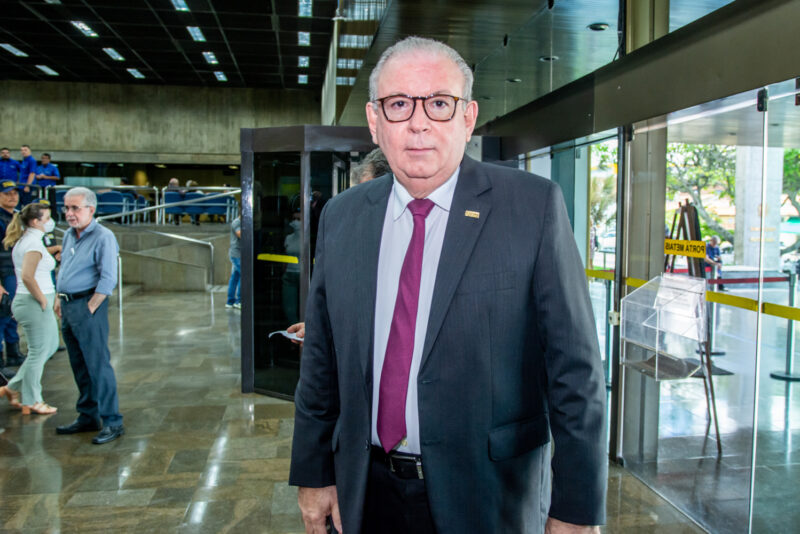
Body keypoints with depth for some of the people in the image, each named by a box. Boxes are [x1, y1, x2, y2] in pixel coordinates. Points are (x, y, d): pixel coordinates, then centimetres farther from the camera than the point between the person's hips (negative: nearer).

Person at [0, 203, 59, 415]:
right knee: (38, 352, 1)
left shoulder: (24, 240, 14)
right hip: (34, 304, -10)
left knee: (50, 346, 19)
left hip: (28, 302, 10)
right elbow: (27, 277, -27)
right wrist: (42, 300, -18)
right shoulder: (34, 243, -17)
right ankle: (31, 402, 13)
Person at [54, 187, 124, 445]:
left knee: (98, 365, -7)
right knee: (79, 366, 14)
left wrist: (89, 309, -16)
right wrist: (59, 299, 15)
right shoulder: (68, 236, 14)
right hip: (68, 307, 8)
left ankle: (112, 421, -1)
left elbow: (108, 280, -17)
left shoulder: (103, 237, -12)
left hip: (88, 306, -8)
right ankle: (87, 417, 25)